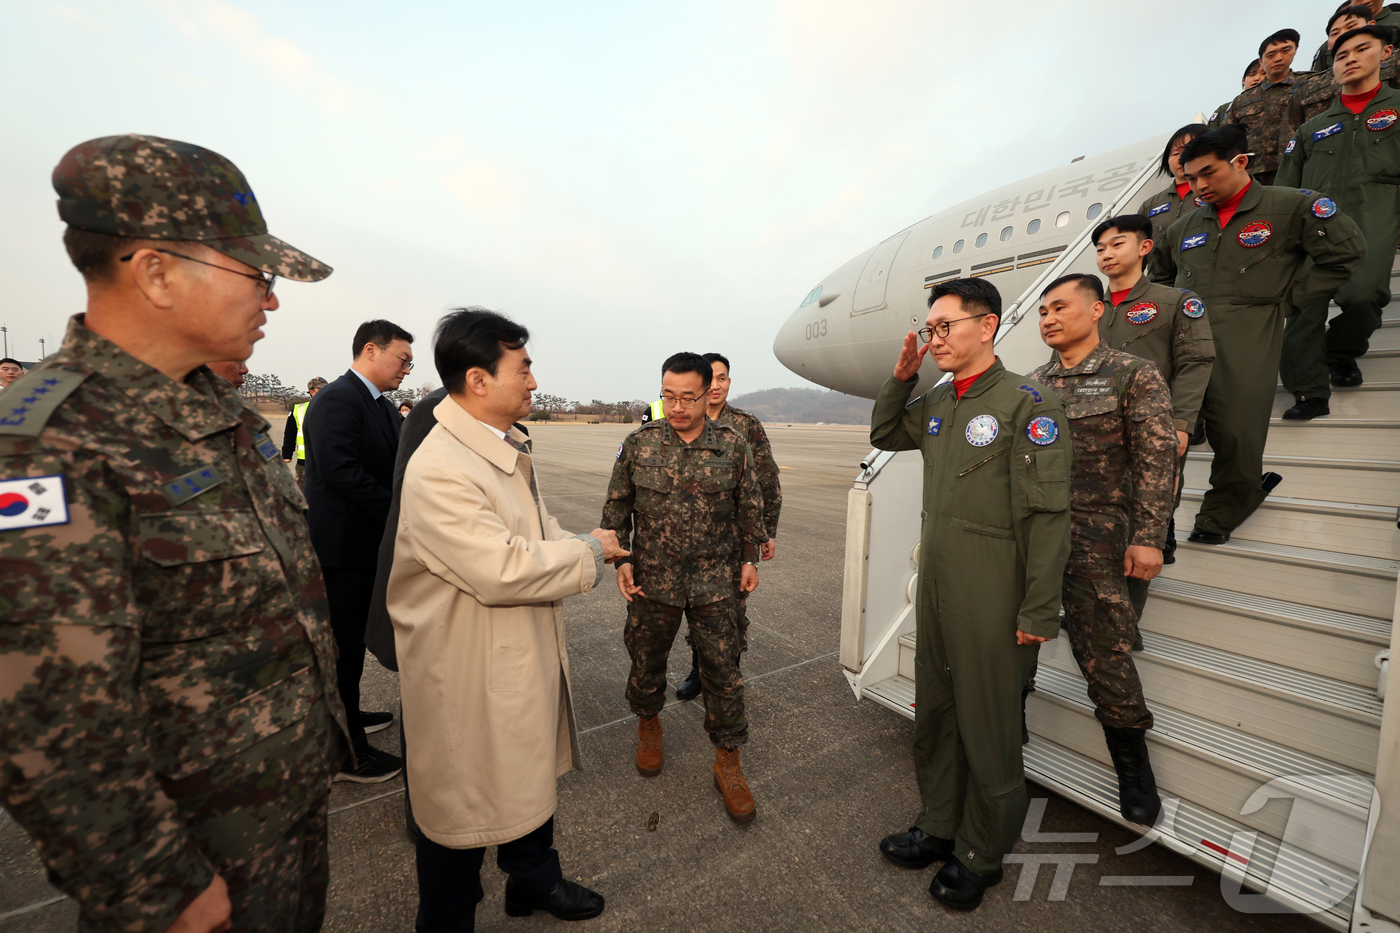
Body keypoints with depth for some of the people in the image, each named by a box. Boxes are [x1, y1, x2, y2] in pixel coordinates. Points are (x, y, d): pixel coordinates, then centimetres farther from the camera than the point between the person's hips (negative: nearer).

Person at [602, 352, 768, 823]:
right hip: (652, 578, 1)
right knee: (647, 660, 18)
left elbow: (749, 506, 6)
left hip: (714, 580, 0)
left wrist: (749, 558, 6)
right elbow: (616, 507, 3)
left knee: (723, 670, 6)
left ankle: (728, 761, 26)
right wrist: (620, 560, -2)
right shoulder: (639, 443, -4)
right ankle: (648, 723, 48)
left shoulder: (732, 445, -4)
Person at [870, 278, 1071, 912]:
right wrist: (900, 378, 8)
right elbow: (884, 436, 24)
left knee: (988, 733, 11)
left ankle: (979, 856, 35)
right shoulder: (936, 403, 9)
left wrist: (1039, 612, -16)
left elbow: (1047, 515, -16)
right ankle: (938, 829, 42)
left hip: (991, 602, -7)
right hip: (935, 591, 7)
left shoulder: (1028, 404, -13)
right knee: (933, 718, 20)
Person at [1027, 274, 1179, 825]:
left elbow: (1156, 461, -6)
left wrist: (1147, 538, -13)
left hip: (1095, 537, -4)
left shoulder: (1133, 375, -1)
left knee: (1102, 651, 4)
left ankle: (1134, 771, 28)